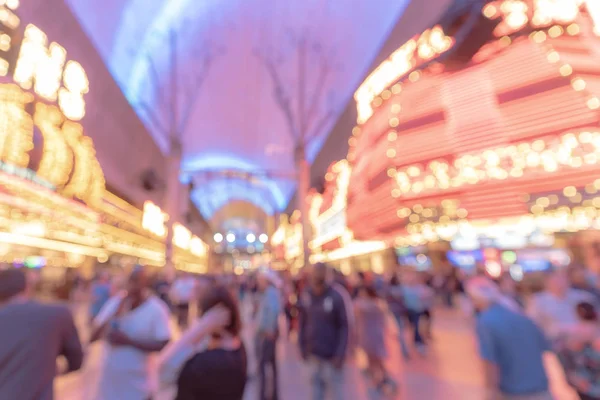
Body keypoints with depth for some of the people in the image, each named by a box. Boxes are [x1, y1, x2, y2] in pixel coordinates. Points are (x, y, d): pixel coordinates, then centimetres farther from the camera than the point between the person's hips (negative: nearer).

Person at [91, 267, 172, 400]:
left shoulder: (157, 309, -16)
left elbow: (164, 345, -18)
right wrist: (115, 315, -19)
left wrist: (128, 341, -22)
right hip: (109, 383, 4)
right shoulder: (115, 302, -3)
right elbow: (93, 336, -3)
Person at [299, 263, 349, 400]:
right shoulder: (306, 296, -4)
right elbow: (303, 323, 4)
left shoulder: (335, 297, -15)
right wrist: (302, 346, 4)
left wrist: (340, 354, -14)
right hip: (313, 354, 4)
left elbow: (343, 327, -11)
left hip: (331, 356, -3)